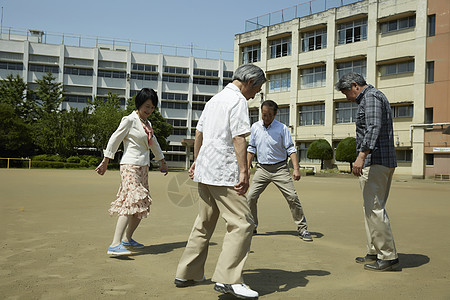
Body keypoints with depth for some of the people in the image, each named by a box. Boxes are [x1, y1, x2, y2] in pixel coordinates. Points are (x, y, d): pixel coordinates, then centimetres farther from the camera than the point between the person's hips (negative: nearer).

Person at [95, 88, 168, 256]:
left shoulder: (147, 123, 18)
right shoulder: (130, 120, -5)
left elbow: (153, 143, 31)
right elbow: (115, 139, -6)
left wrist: (162, 162, 39)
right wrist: (105, 162, -8)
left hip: (143, 167, 9)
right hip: (130, 166, -9)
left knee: (142, 205, 8)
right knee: (132, 202, -21)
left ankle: (127, 239, 21)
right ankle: (115, 245, -26)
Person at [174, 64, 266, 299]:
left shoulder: (214, 100, 20)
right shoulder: (238, 100, -7)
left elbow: (198, 133, 23)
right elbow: (239, 138, -17)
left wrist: (196, 161, 30)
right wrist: (244, 171, -20)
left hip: (204, 171, 9)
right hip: (223, 173, -9)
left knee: (204, 225, 16)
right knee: (242, 223, -7)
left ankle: (187, 274, 22)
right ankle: (227, 279, -10)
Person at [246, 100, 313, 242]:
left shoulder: (282, 128, -5)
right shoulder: (255, 127, 4)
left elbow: (290, 149, -6)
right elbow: (251, 149, 12)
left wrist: (296, 169, -16)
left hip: (280, 168, -3)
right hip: (262, 169, 3)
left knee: (292, 197, -9)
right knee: (250, 197, -3)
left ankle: (302, 229, 2)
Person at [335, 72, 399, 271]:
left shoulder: (371, 96, -9)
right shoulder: (375, 97, 24)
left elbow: (373, 128, -24)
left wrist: (362, 155, -32)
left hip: (374, 162, -11)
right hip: (386, 161, 11)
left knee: (374, 209, -8)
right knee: (371, 208, 14)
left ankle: (388, 256, -3)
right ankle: (375, 252, 20)